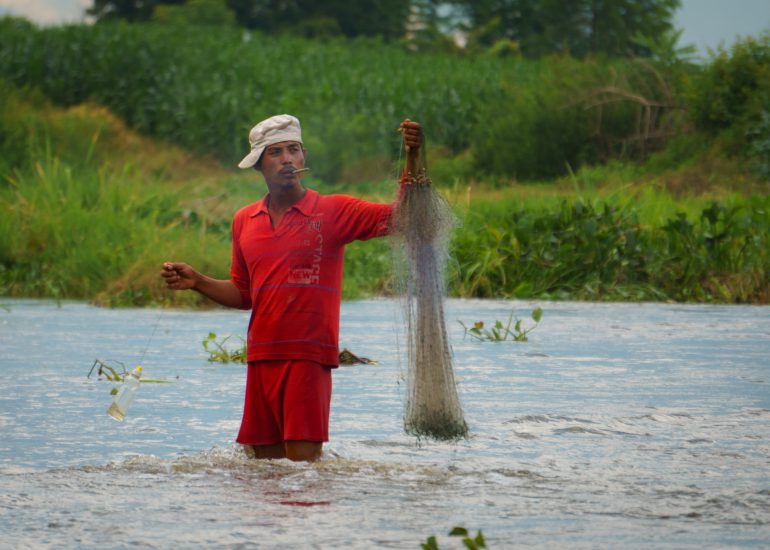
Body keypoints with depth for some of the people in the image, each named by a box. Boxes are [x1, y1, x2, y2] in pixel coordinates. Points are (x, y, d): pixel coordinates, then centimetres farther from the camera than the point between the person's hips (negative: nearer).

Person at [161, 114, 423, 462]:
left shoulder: (334, 211, -1)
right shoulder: (244, 221, 14)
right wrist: (198, 283, 8)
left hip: (309, 355, -5)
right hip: (261, 355, 5)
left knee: (303, 457, -14)